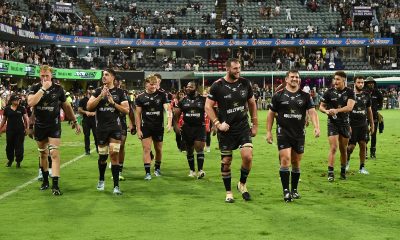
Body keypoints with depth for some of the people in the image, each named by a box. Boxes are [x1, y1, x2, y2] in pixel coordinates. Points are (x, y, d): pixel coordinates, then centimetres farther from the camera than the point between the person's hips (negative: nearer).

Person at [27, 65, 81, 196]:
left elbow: (66, 106, 8)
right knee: (43, 154, 13)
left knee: (54, 153, -13)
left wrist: (75, 121, 8)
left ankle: (55, 185, -15)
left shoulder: (58, 88, -4)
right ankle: (45, 180, 30)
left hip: (54, 125, -2)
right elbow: (30, 102, -25)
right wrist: (43, 89, -27)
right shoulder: (35, 88, -5)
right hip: (39, 125, 2)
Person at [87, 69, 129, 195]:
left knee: (114, 154, -11)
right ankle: (101, 180, 34)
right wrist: (101, 96, -15)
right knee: (102, 156, 10)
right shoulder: (98, 91, 6)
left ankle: (116, 186, -9)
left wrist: (113, 103, -13)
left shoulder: (119, 92, 2)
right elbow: (89, 107, -5)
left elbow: (126, 110, -2)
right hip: (101, 128, 2)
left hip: (115, 127, -2)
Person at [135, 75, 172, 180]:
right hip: (146, 127, -1)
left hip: (159, 127, 1)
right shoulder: (140, 97, -1)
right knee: (146, 149, -6)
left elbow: (168, 109, -8)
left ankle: (157, 168, 30)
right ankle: (147, 172, -4)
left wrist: (169, 122, -23)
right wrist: (138, 129, -3)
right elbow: (138, 114, 2)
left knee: (158, 149, 11)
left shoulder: (162, 95, -2)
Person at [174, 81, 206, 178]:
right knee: (189, 150, 9)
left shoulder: (203, 100, -1)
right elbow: (176, 115, 10)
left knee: (199, 148, -13)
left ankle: (200, 170, -12)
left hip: (200, 127, -3)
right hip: (187, 128, 3)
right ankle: (192, 170, 21)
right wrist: (176, 125, -3)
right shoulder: (183, 101, 6)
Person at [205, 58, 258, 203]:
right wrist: (218, 124, -13)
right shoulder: (217, 86, -7)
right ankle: (228, 192, 19)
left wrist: (255, 124, 11)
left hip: (243, 127, 2)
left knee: (248, 156, -15)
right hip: (226, 129, -2)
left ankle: (242, 184, 10)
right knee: (226, 161, 4)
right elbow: (208, 106, -4)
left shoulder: (245, 83, 3)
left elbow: (252, 103, 14)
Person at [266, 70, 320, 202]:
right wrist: (269, 131, 3)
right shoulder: (279, 95, 1)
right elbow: (271, 113, 7)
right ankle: (286, 191, -9)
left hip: (299, 134, 2)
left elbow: (312, 112, -4)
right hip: (283, 133, -2)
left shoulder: (305, 96, 5)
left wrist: (316, 127, -20)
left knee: (296, 163, 10)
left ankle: (294, 190, 23)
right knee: (285, 160, -13)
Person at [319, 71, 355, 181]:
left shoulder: (349, 92, -3)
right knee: (333, 148, -12)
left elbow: (349, 107, -16)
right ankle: (330, 173, -11)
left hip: (345, 123, 1)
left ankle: (343, 171, 24)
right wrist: (327, 111, -17)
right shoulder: (329, 92, -2)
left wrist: (337, 110, -29)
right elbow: (321, 106, 6)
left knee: (343, 149, 10)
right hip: (332, 123, -1)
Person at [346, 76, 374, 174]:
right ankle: (347, 160, 26)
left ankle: (362, 167, 10)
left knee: (363, 145, 1)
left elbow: (369, 111, 15)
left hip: (363, 125, 4)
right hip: (352, 125, -4)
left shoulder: (366, 95, 8)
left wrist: (372, 125, 13)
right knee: (351, 146, -4)